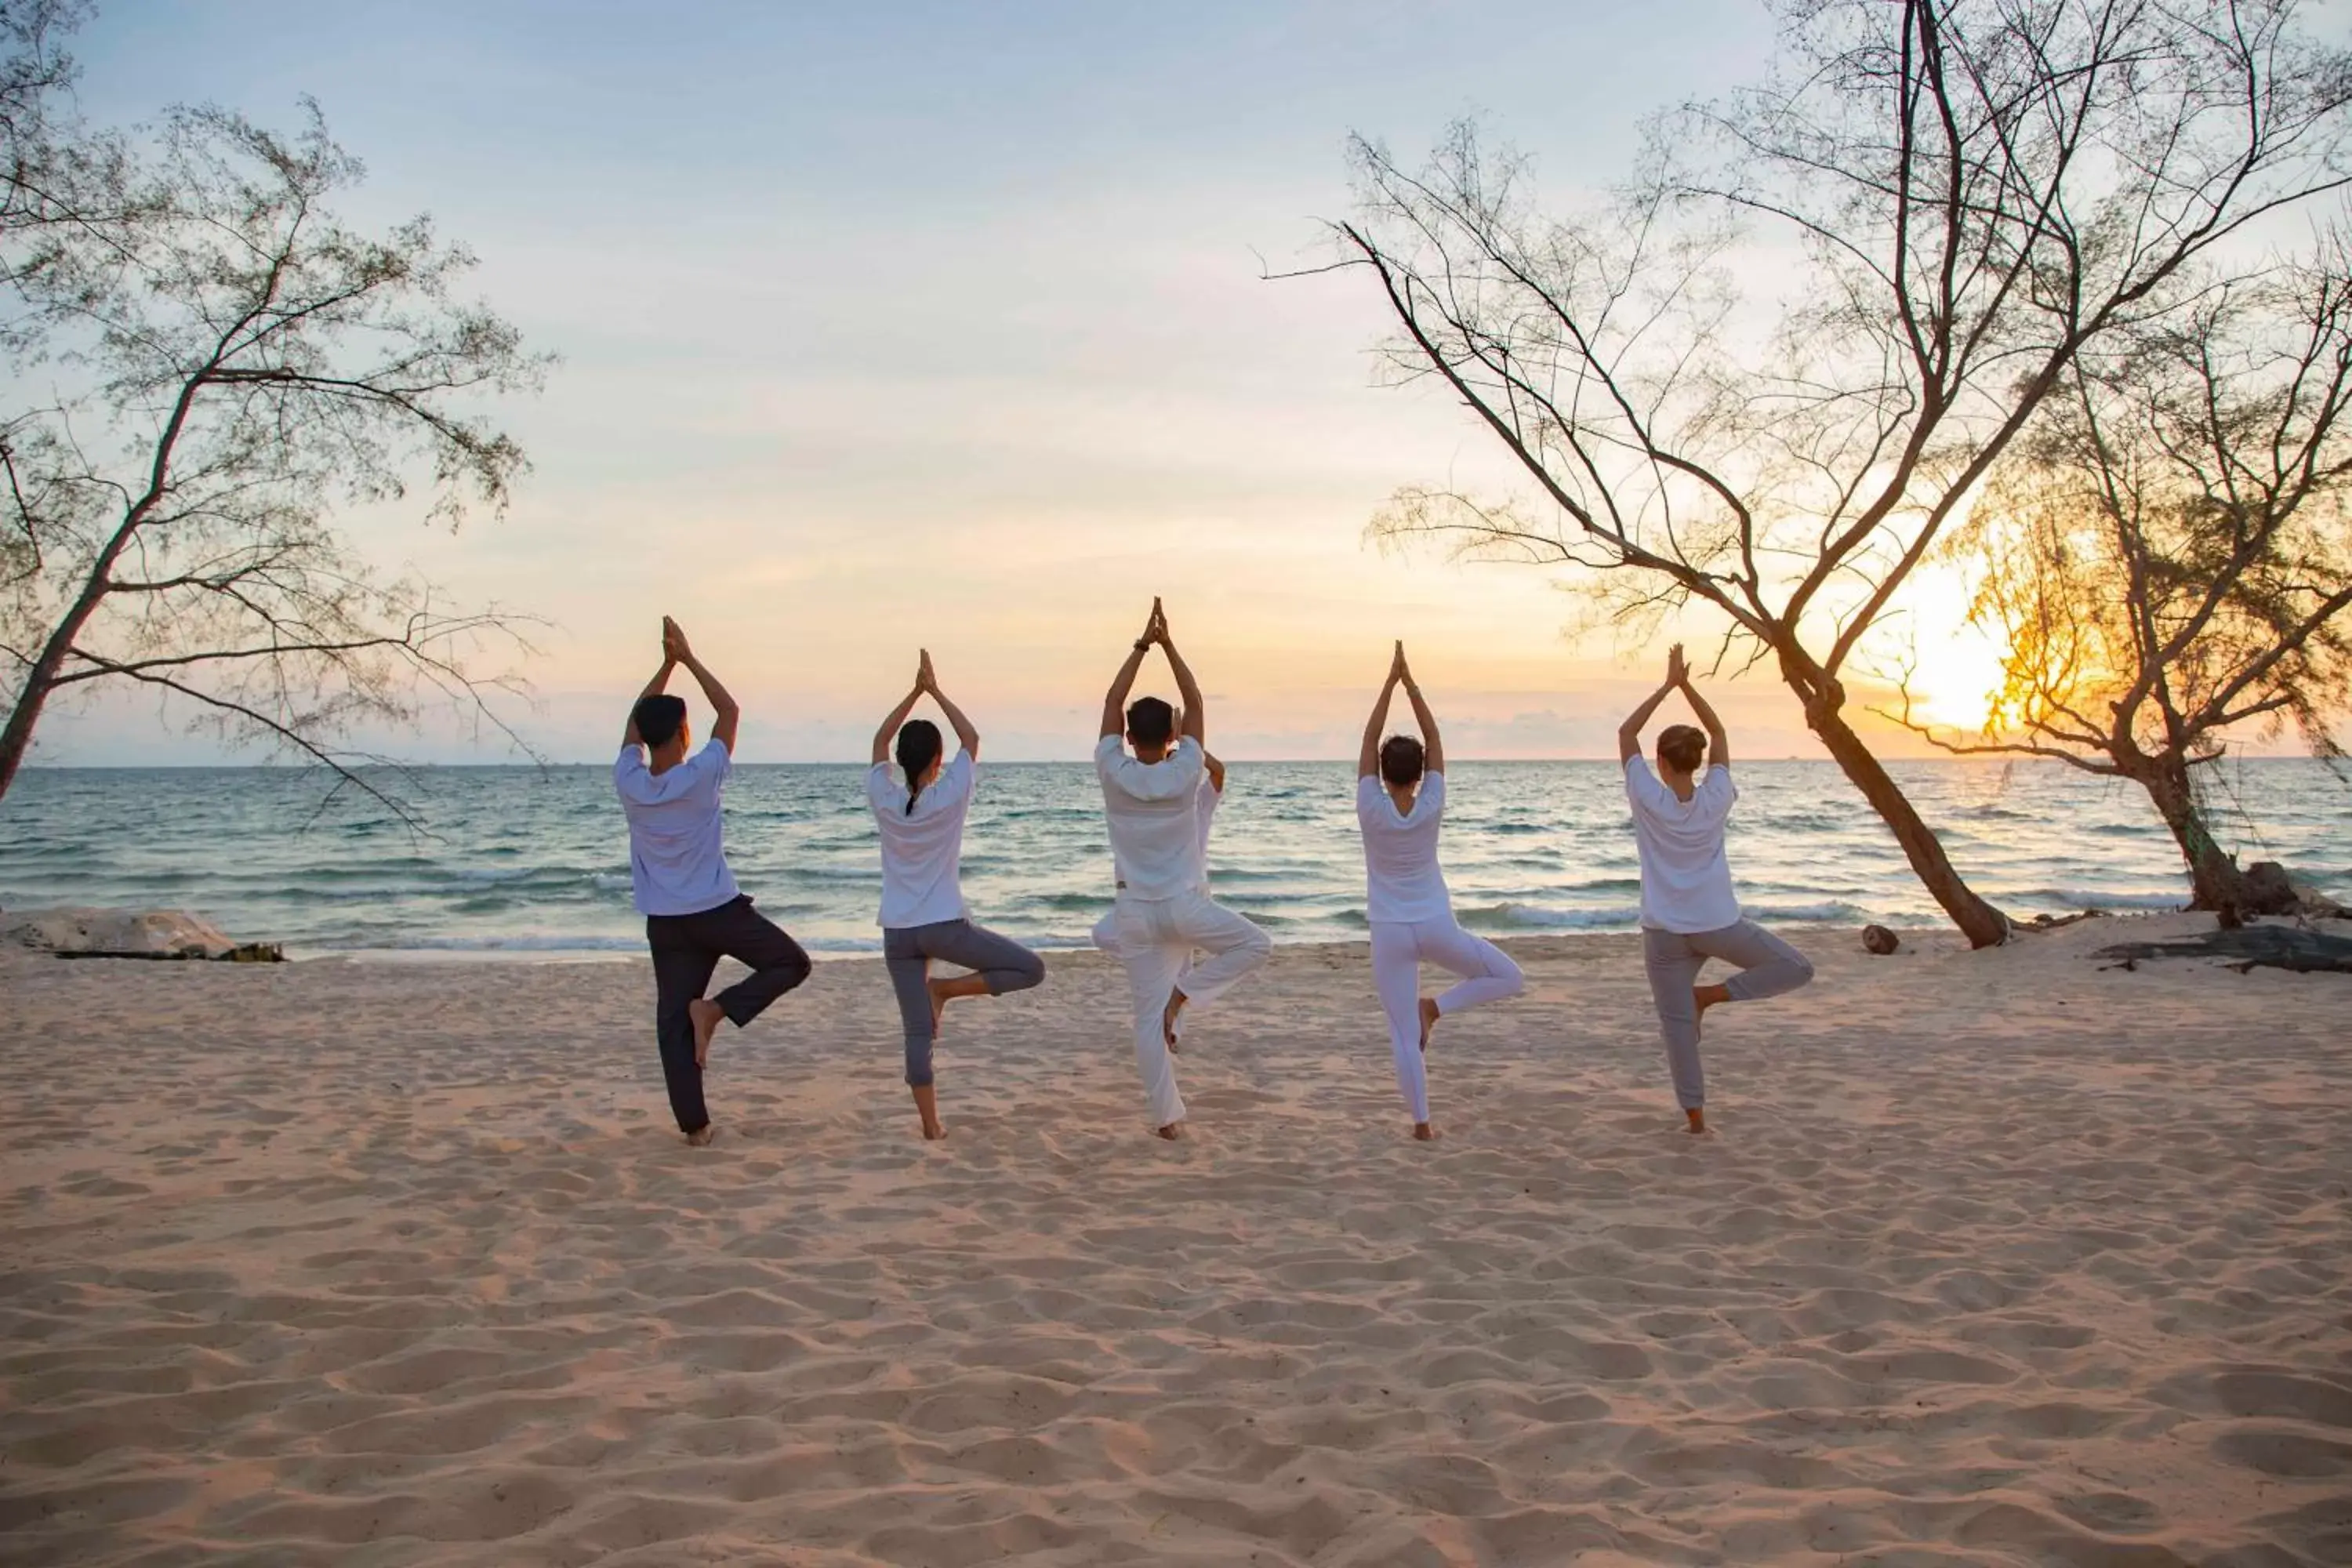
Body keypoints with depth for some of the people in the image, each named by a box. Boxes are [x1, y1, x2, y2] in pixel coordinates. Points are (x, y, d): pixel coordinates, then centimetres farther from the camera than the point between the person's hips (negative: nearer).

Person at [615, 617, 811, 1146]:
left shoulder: (629, 783, -6)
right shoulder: (701, 777, -15)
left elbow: (634, 724, 12)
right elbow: (731, 711, -4)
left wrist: (666, 665, 10)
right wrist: (688, 659, -2)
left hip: (665, 923, 4)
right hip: (719, 912, -4)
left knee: (673, 1021, 6)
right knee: (792, 962, 12)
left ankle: (694, 1124, 2)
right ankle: (715, 1008, -6)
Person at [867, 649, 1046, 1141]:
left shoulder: (884, 800, -3)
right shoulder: (950, 797, -9)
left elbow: (880, 742, 13)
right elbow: (972, 739, 5)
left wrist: (915, 692, 11)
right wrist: (935, 691, 9)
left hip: (898, 933, 4)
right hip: (945, 926, -4)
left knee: (918, 1032, 8)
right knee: (1031, 968, 7)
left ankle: (931, 1123, 5)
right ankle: (946, 989, 0)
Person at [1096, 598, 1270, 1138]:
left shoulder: (1114, 775, -8)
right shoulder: (1184, 774, -10)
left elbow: (1112, 703, 2)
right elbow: (1196, 704, -1)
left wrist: (1141, 647, 3)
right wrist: (1167, 646, 0)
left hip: (1135, 912, 3)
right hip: (1184, 906, -2)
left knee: (1148, 1017, 7)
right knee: (1256, 944, 16)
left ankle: (1166, 1116, 9)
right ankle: (1183, 992, 1)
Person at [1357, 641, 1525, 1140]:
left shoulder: (1371, 810, -12)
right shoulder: (1431, 808, -9)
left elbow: (1368, 740, -5)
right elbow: (1435, 741, -3)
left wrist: (1390, 683, -5)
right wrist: (1410, 683, -2)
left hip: (1390, 934, 1)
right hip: (1437, 927, 0)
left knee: (1404, 1035, 5)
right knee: (1510, 978, 17)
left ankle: (1421, 1122, 3)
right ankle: (1435, 1007, -1)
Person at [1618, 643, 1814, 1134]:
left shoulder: (1649, 801, -11)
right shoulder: (1715, 800, -8)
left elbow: (1626, 733, -1)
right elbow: (1719, 732, 6)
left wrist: (1668, 686, 0)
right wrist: (1685, 685, 4)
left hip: (1665, 932, 1)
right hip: (1718, 924, 0)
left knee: (1677, 1023, 8)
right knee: (1797, 968, 14)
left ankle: (1694, 1113, 10)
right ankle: (1713, 994, 1)